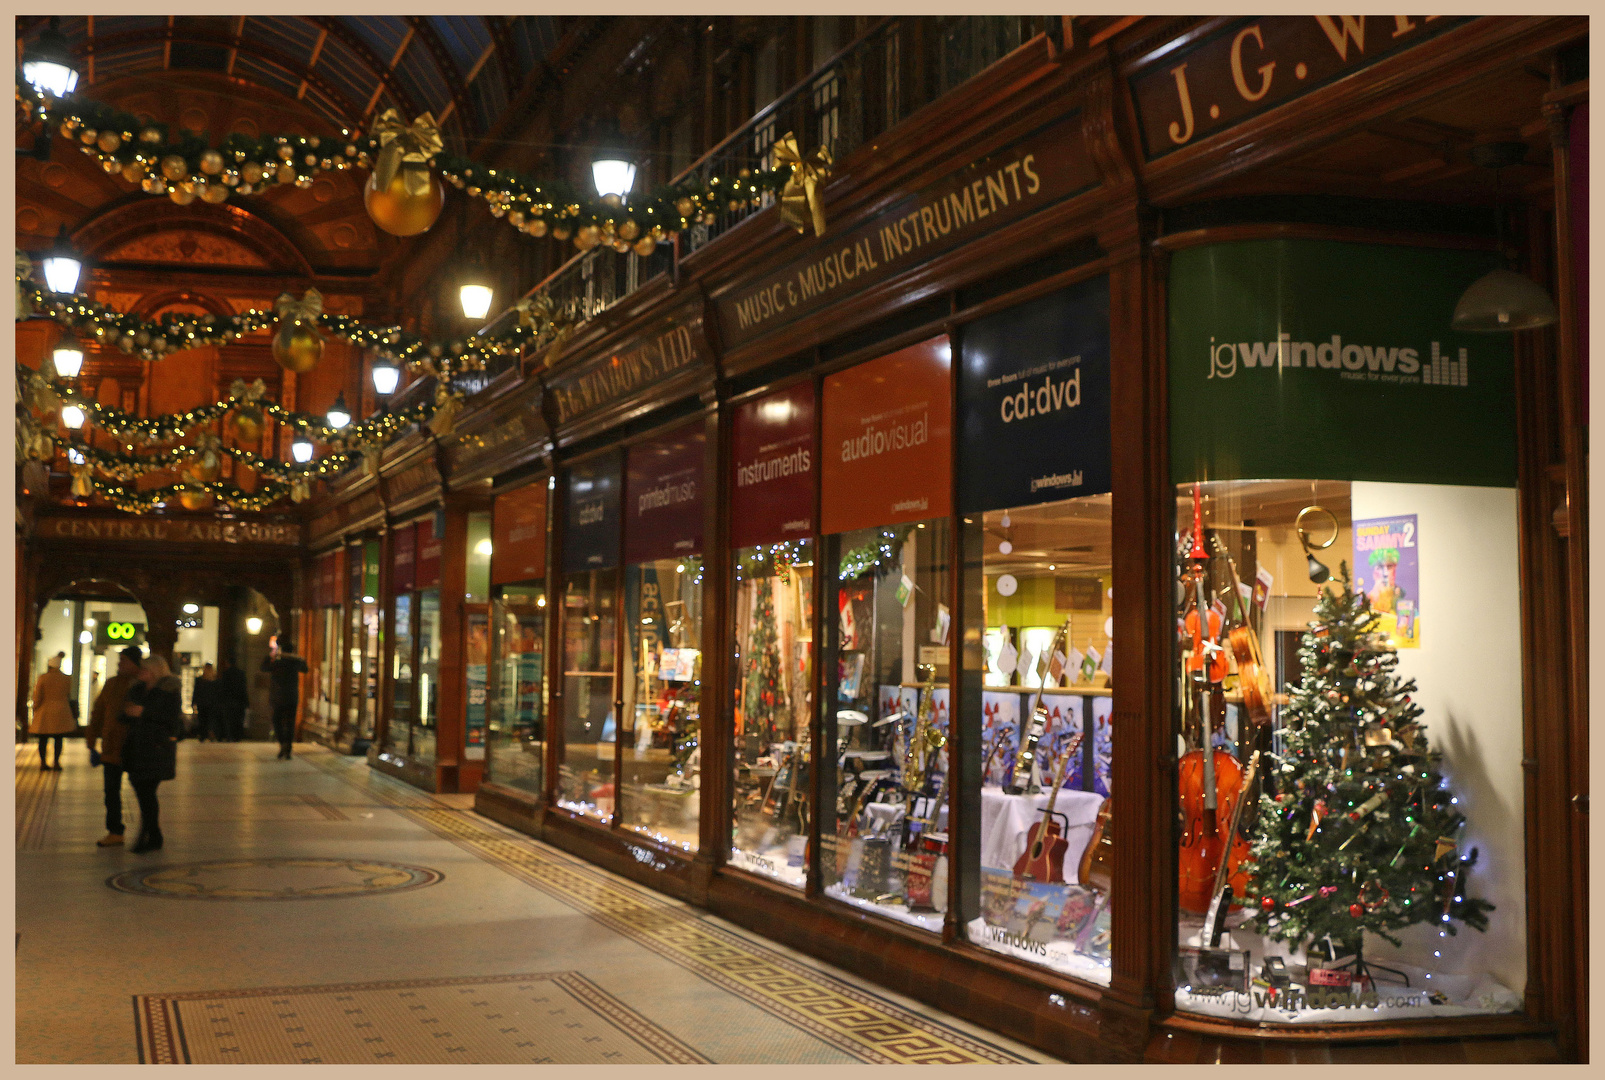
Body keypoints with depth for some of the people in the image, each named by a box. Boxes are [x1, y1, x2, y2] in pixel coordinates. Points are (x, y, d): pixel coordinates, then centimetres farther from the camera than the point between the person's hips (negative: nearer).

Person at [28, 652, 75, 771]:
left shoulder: (43, 677, -6)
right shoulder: (66, 679, 1)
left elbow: (37, 697, -5)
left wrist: (35, 709, 7)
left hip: (44, 712, -1)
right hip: (61, 711, 1)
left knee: (43, 739, 6)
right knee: (58, 738, 6)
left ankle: (42, 762, 5)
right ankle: (56, 762, 1)